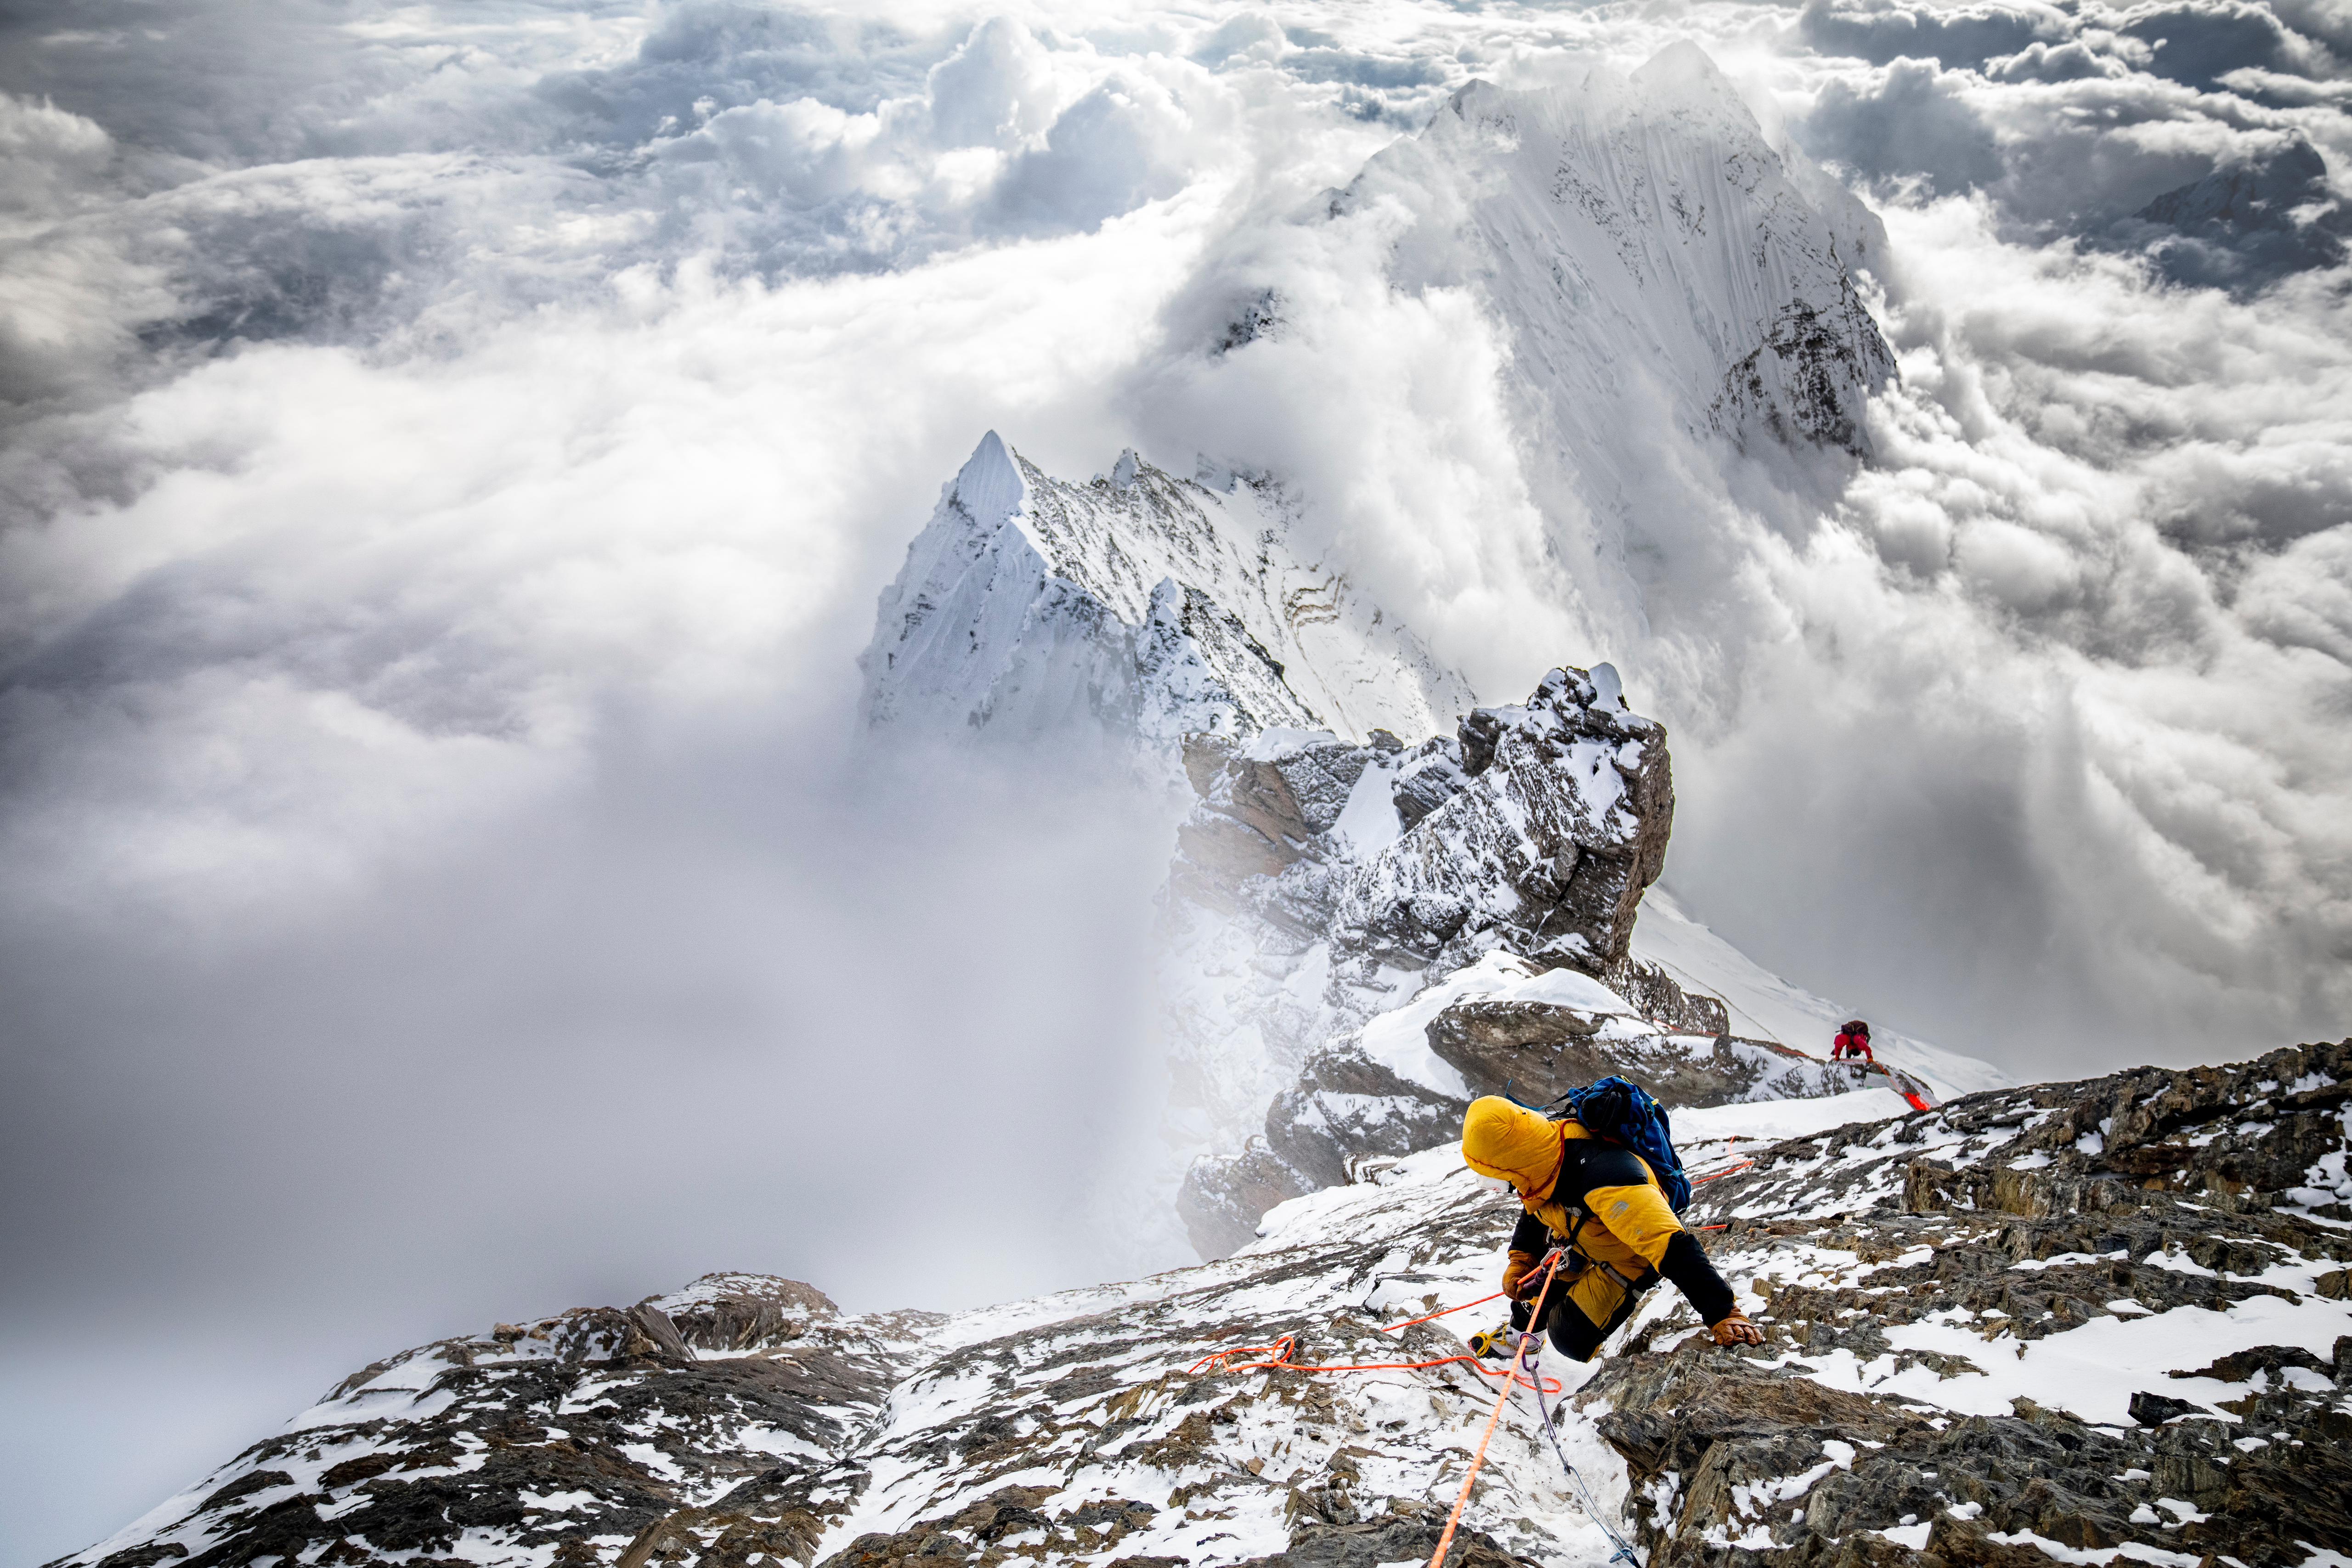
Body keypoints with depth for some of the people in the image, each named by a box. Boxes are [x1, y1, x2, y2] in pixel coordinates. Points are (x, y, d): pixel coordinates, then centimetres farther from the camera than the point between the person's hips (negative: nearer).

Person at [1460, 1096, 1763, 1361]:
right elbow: (1534, 1207, 5)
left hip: (1627, 1259, -7)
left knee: (1570, 1338, -9)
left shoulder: (1602, 1176, -48)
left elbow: (1672, 1246, -51)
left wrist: (1723, 1314, -54)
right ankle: (1521, 1334, 48)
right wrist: (1521, 1258, -2)